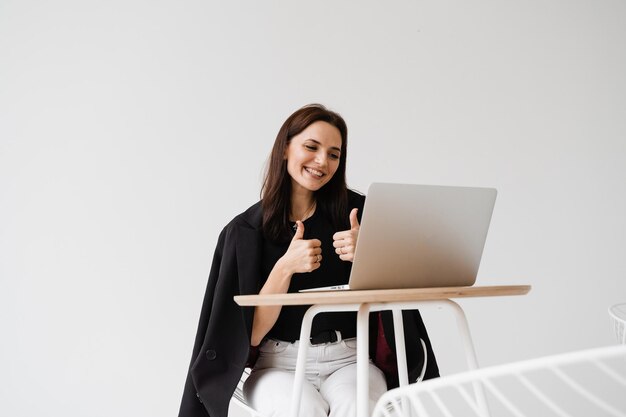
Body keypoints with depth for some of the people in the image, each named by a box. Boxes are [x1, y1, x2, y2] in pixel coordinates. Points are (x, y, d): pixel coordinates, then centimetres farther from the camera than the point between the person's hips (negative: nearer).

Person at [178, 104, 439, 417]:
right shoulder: (247, 229, 1)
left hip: (348, 359, 1)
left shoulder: (355, 212, 4)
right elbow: (251, 333, -4)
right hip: (279, 364, -1)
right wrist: (286, 267, -18)